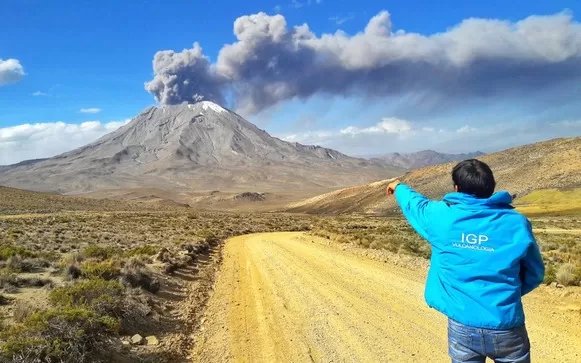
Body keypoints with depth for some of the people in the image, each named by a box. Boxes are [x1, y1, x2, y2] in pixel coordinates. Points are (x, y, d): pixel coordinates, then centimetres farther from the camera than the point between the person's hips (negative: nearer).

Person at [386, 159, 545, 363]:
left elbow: (414, 204, 15)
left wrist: (399, 188, 37)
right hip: (506, 328, 0)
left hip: (462, 327, 0)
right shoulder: (516, 222, -7)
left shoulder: (442, 216, -8)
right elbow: (535, 274, 6)